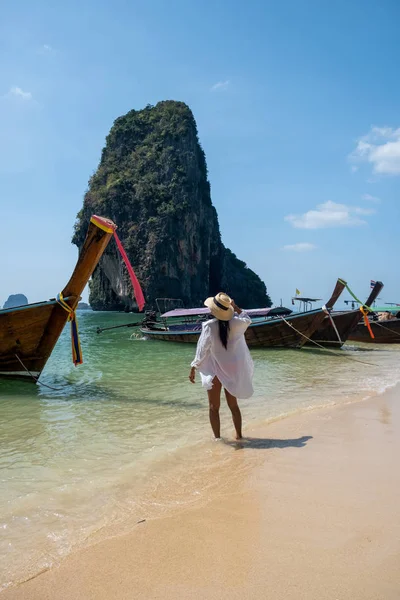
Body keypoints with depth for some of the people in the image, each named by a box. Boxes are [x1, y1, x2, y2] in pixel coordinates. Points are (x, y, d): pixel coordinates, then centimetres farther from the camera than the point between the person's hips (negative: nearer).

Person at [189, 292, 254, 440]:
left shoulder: (209, 326, -20)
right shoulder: (236, 323, -10)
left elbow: (202, 350, -15)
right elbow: (247, 320, 15)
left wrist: (193, 368, -6)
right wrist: (235, 307, 18)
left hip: (214, 371, -4)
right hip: (232, 370, 4)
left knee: (214, 407, 9)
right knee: (233, 405, 19)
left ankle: (217, 438, 11)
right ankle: (239, 435, 25)